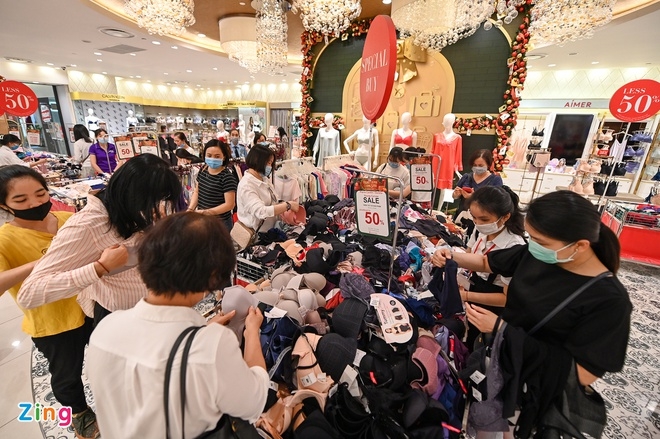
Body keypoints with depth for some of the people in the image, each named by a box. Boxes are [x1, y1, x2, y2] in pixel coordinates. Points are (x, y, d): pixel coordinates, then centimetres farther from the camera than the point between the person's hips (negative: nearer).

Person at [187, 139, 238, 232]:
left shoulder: (227, 176, -19)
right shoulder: (203, 170, 2)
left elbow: (229, 204, -20)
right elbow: (197, 192, 13)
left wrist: (205, 212, -21)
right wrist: (190, 209, -2)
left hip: (220, 222, -6)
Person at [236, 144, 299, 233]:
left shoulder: (265, 179, 6)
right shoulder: (246, 185, -19)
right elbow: (261, 212, -30)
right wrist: (288, 205, -24)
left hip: (271, 229, 8)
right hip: (257, 234, -7)